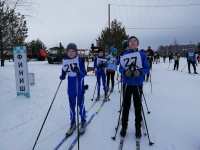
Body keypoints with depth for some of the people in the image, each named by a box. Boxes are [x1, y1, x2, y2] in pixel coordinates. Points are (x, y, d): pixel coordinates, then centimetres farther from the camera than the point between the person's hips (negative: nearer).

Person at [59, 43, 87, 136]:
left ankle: (83, 122, 23)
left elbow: (84, 73, -15)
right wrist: (62, 76, -10)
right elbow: (64, 71, 10)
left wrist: (78, 71, -33)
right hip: (70, 82, 4)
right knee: (71, 103, 11)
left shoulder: (80, 59, -12)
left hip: (79, 82, -4)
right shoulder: (65, 60, 1)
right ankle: (72, 123, 25)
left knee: (80, 102, 3)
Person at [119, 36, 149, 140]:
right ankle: (124, 127, 24)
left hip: (138, 84, 0)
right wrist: (125, 72, -19)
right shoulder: (124, 55, 2)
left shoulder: (142, 54, -1)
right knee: (126, 106, 7)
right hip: (127, 84, 1)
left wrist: (140, 72, -21)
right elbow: (120, 68, 3)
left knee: (138, 106, 8)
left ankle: (138, 128, 24)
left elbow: (147, 68, -1)